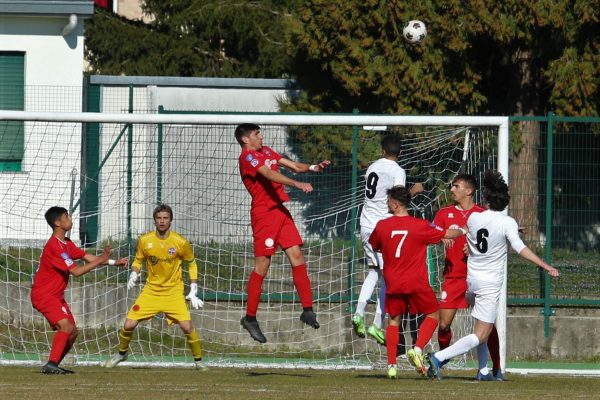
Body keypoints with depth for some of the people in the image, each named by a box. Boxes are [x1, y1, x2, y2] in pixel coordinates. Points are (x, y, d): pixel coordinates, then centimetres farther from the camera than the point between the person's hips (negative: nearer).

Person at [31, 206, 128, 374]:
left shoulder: (66, 244, 11)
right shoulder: (54, 246, -21)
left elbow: (88, 258, 11)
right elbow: (76, 271, -22)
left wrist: (114, 262, 1)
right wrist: (101, 260, -18)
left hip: (56, 296, 10)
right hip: (44, 295, -10)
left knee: (72, 331, 8)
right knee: (65, 326, -25)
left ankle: (54, 366, 12)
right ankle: (51, 364, -28)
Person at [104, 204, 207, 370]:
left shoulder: (181, 242, -10)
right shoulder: (144, 240, -6)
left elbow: (192, 263, 5)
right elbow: (138, 261, 11)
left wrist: (193, 292, 1)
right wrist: (133, 275, -10)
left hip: (174, 292, -2)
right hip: (151, 291, 2)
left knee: (187, 326, -17)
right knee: (129, 325, -6)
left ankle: (198, 360, 4)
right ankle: (121, 353, 23)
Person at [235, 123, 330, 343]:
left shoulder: (266, 152, 19)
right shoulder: (247, 157, -9)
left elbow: (293, 166, 17)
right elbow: (269, 174, -24)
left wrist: (313, 167, -2)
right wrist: (296, 184, -35)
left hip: (280, 210, 8)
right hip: (263, 213, -8)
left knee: (297, 255, 0)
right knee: (262, 265, -6)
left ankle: (307, 309, 1)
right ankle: (250, 318, 3)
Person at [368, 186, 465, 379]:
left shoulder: (382, 226, -4)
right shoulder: (420, 226, -8)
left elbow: (373, 246, 16)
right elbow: (448, 235, 4)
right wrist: (463, 231, 25)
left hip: (393, 282, 2)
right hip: (417, 283, -2)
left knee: (393, 321, 14)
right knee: (432, 315, 13)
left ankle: (391, 364, 4)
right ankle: (418, 349, -9)